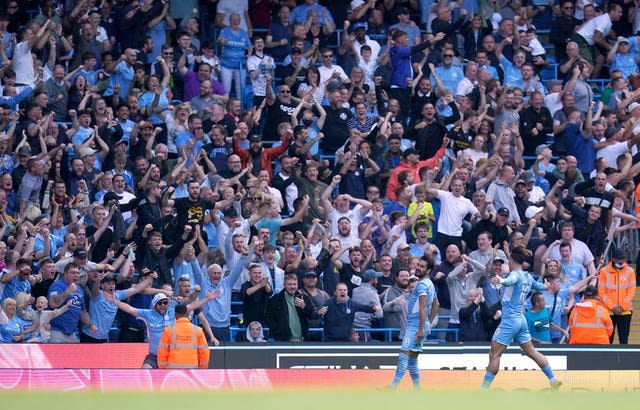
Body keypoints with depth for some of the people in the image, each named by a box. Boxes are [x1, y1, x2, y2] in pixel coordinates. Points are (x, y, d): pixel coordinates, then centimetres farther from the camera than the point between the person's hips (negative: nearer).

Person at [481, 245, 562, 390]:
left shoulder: (516, 274, -11)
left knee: (494, 354, -7)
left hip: (510, 320, -9)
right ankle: (553, 379, 19)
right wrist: (546, 287, 59)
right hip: (521, 319, 9)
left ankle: (484, 388, -9)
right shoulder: (528, 277, 13)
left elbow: (511, 280, -37)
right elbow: (537, 286, 35)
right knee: (531, 352, 17)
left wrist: (502, 280, -59)